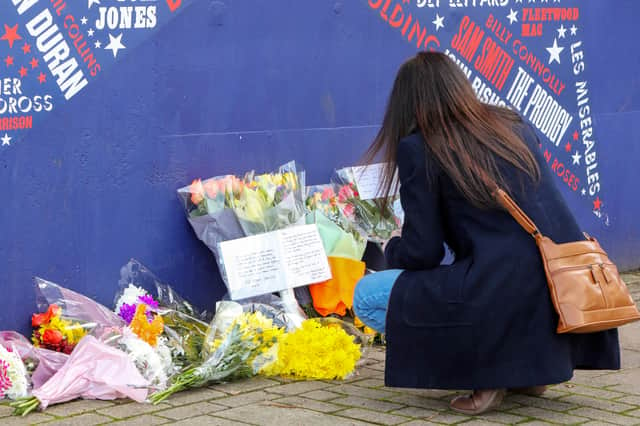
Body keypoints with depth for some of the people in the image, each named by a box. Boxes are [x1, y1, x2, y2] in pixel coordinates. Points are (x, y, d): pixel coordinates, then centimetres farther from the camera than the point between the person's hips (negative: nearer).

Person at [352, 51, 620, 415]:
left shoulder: (418, 148, -2)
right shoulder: (515, 126, 16)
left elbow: (422, 254, -3)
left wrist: (391, 249, 21)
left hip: (505, 300, -7)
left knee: (367, 296, 9)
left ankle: (486, 371, -1)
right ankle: (529, 369, 22)